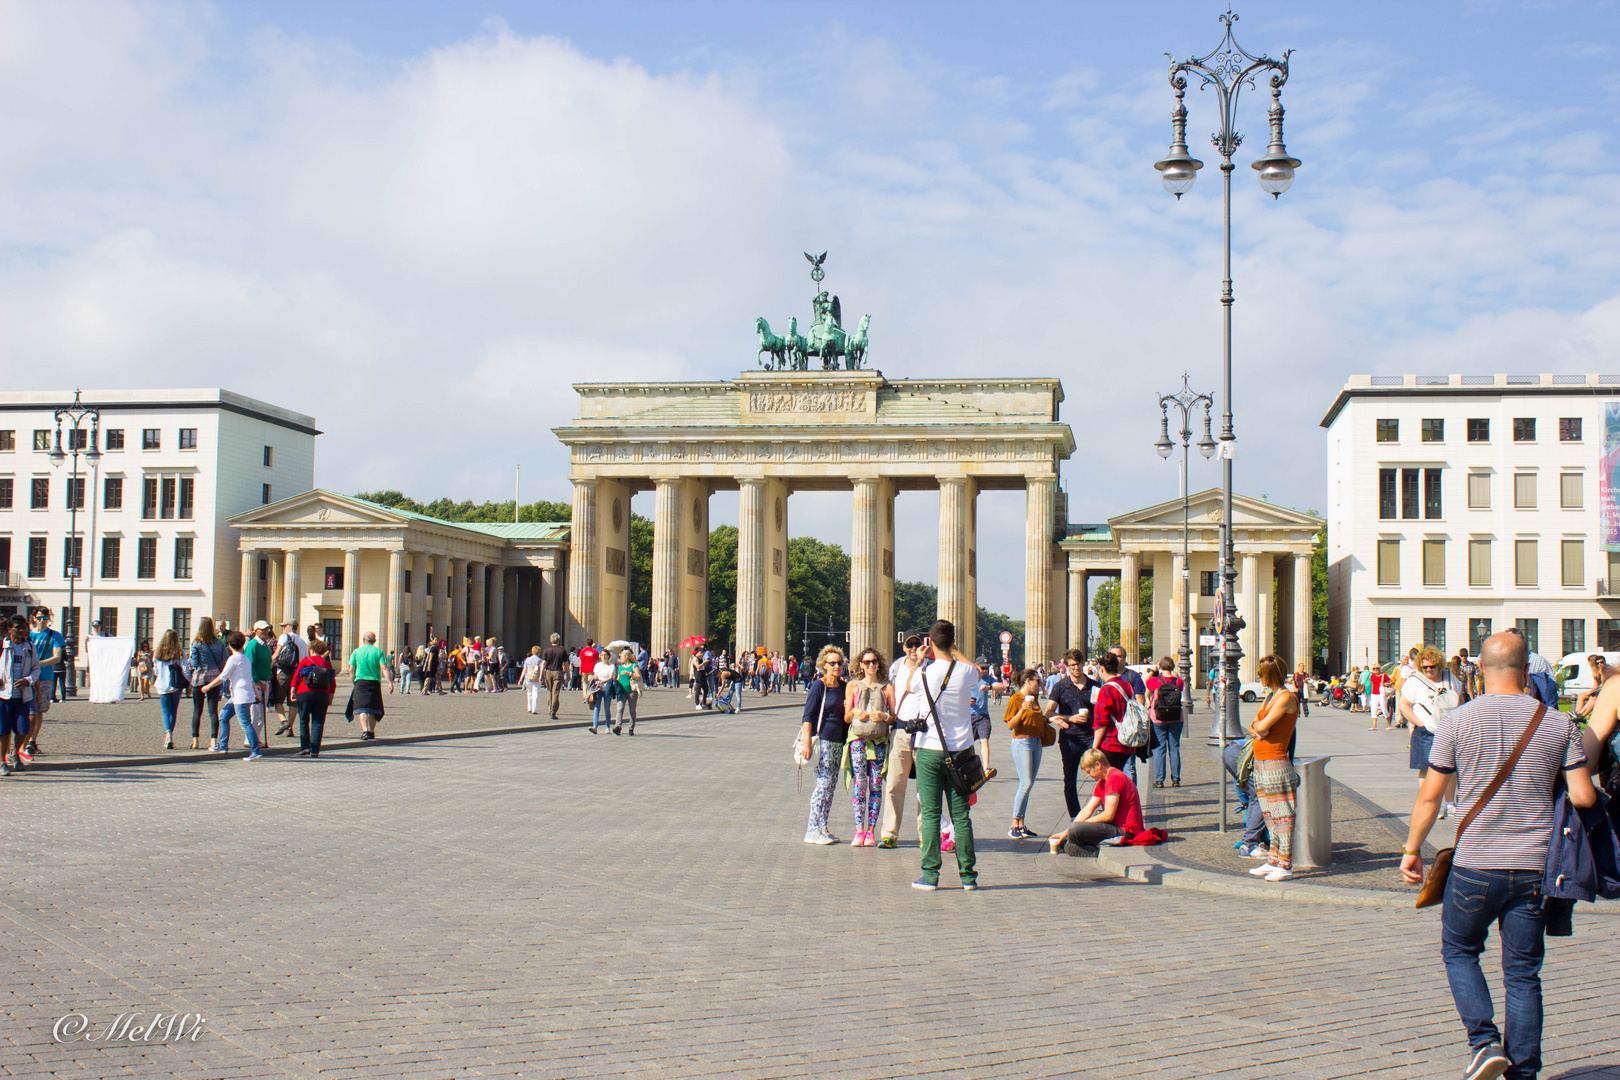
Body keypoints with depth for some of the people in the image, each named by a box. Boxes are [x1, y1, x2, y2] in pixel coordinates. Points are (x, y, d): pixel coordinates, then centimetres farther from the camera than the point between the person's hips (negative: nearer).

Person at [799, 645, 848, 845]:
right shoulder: (819, 686, -7)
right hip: (823, 738, -7)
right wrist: (806, 742, -18)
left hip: (838, 742, 7)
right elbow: (808, 715, -11)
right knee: (824, 783, -10)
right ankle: (813, 831, -5)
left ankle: (821, 828, 12)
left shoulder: (843, 686, 12)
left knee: (831, 785, 7)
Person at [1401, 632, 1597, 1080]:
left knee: (1459, 952, 18)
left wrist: (1412, 849, 9)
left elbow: (1429, 797, -3)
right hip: (1534, 869, 2)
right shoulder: (1559, 724, -1)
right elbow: (1584, 797, -2)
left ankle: (1485, 1041, 1)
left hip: (1474, 866, -2)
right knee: (1523, 973, 11)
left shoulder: (1456, 722, -6)